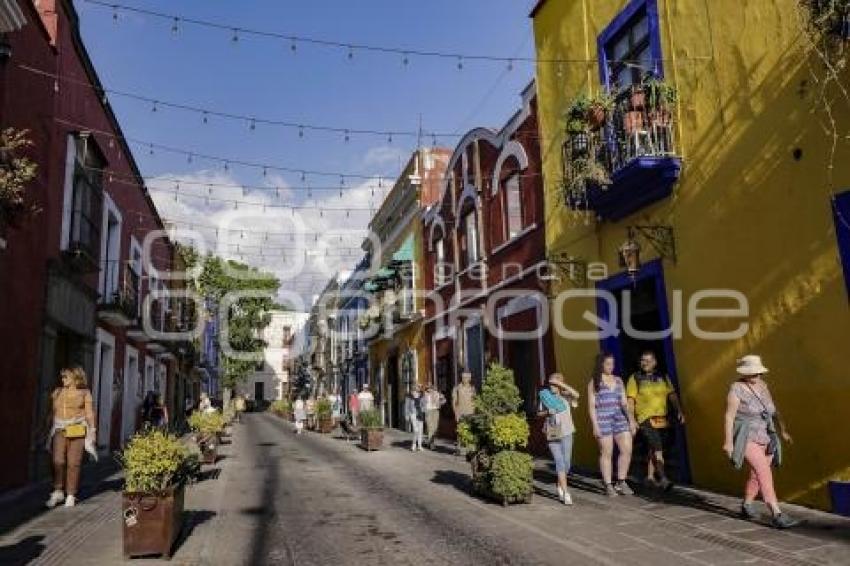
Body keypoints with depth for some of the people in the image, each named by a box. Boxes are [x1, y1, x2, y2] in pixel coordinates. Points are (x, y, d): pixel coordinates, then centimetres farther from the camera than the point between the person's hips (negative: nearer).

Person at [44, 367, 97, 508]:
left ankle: (71, 496, 7)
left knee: (73, 463, -2)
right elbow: (52, 414, 14)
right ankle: (58, 492, 7)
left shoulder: (84, 393, 2)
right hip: (60, 430, 2)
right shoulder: (57, 392, 10)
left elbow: (89, 414, 1)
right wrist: (49, 432, 12)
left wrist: (91, 433, -4)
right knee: (58, 461, -10)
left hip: (78, 431, -2)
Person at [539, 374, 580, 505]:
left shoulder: (566, 396, -2)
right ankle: (566, 493, -6)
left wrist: (560, 383, -23)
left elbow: (576, 394, -24)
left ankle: (560, 487, 33)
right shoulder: (545, 396, 2)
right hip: (552, 434, 0)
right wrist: (547, 412, -12)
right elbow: (540, 413, 10)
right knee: (559, 463, -8)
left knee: (566, 463, 8)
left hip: (566, 433, 0)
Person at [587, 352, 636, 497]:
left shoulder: (618, 380, 14)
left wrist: (631, 420, 2)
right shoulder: (594, 382, 2)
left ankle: (621, 483, 12)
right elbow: (591, 406, -2)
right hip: (603, 420, -4)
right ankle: (608, 486, 10)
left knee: (627, 450, -3)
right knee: (606, 453, 0)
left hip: (620, 419, 4)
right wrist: (595, 425, -10)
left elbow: (624, 403, 12)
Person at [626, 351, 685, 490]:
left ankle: (650, 477, 23)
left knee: (653, 449, 12)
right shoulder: (635, 378, -3)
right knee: (657, 449, -15)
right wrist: (632, 419, -13)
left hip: (662, 419, 5)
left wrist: (679, 411, 2)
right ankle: (663, 478, -16)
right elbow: (630, 401, -6)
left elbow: (672, 395, 13)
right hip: (645, 419, -5)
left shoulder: (663, 378, 10)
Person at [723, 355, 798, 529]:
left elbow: (773, 410, 14)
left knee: (757, 474, 16)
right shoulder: (737, 389, -14)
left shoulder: (762, 385, 6)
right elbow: (729, 416, -15)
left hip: (765, 438, 8)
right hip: (746, 439, -8)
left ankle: (746, 506, 35)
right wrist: (728, 442, -16)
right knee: (764, 472, -19)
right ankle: (777, 515, -20)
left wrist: (783, 431, 8)